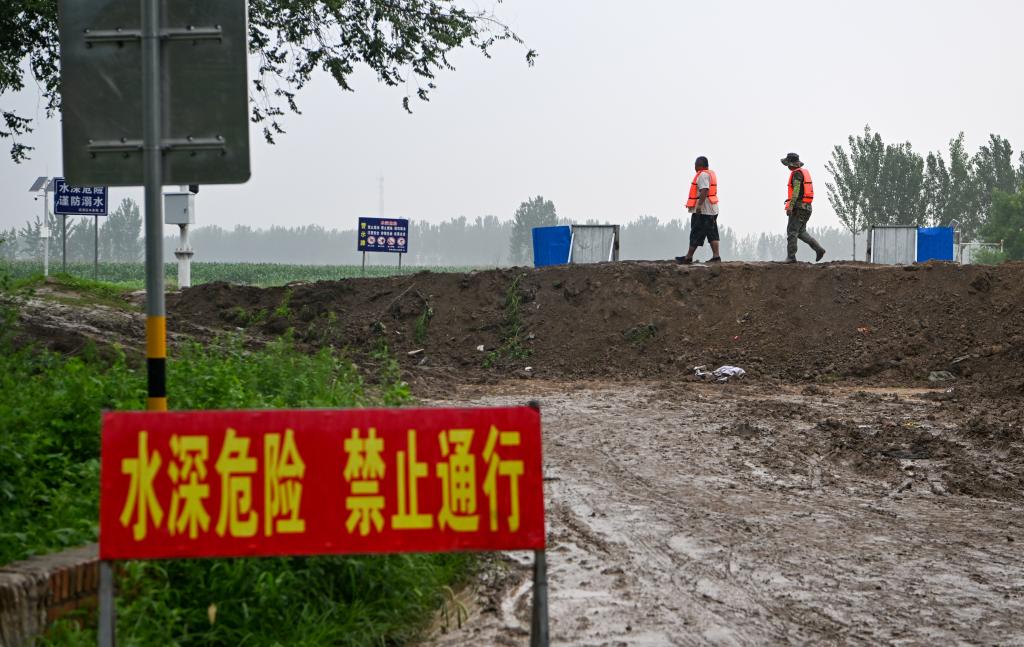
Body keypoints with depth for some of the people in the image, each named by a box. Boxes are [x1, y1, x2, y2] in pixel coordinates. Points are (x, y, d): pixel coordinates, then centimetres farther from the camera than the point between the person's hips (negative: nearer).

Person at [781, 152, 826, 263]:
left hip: (798, 206, -9)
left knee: (792, 231, -5)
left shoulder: (797, 173, -11)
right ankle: (818, 249, 4)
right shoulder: (805, 172, 19)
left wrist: (790, 206, -25)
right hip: (807, 207, 10)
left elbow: (796, 190, -21)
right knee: (801, 232, 14)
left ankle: (791, 257, -6)